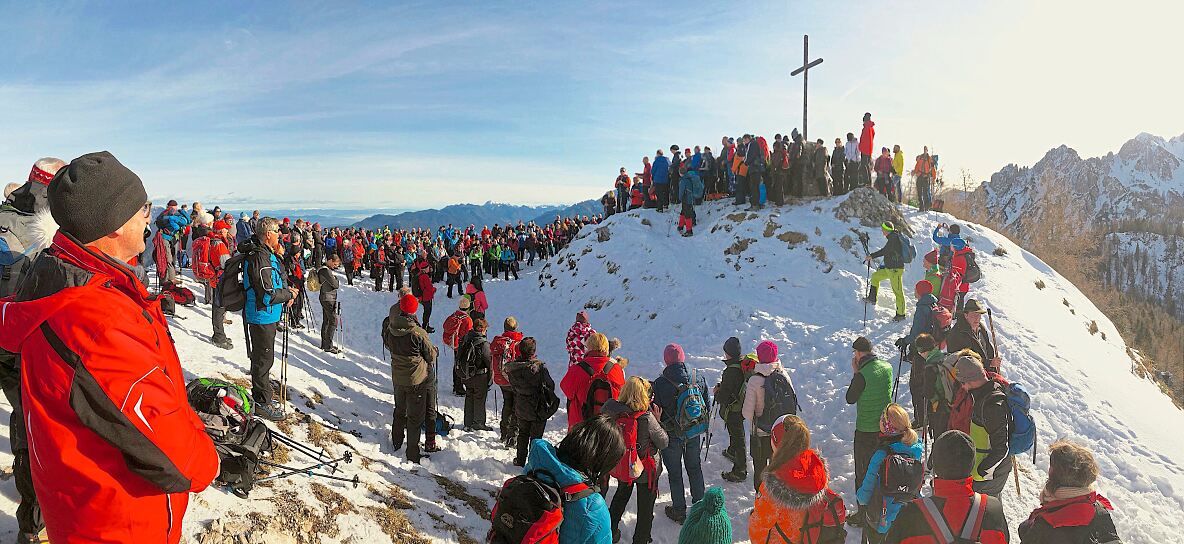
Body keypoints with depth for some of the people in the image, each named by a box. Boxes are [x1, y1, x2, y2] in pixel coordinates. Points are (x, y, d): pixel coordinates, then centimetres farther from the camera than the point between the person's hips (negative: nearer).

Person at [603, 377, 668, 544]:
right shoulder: (647, 418, -29)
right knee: (645, 506, 18)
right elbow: (664, 443, -17)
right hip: (645, 471, -5)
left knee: (620, 497, 30)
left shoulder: (615, 413, -19)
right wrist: (657, 420, -6)